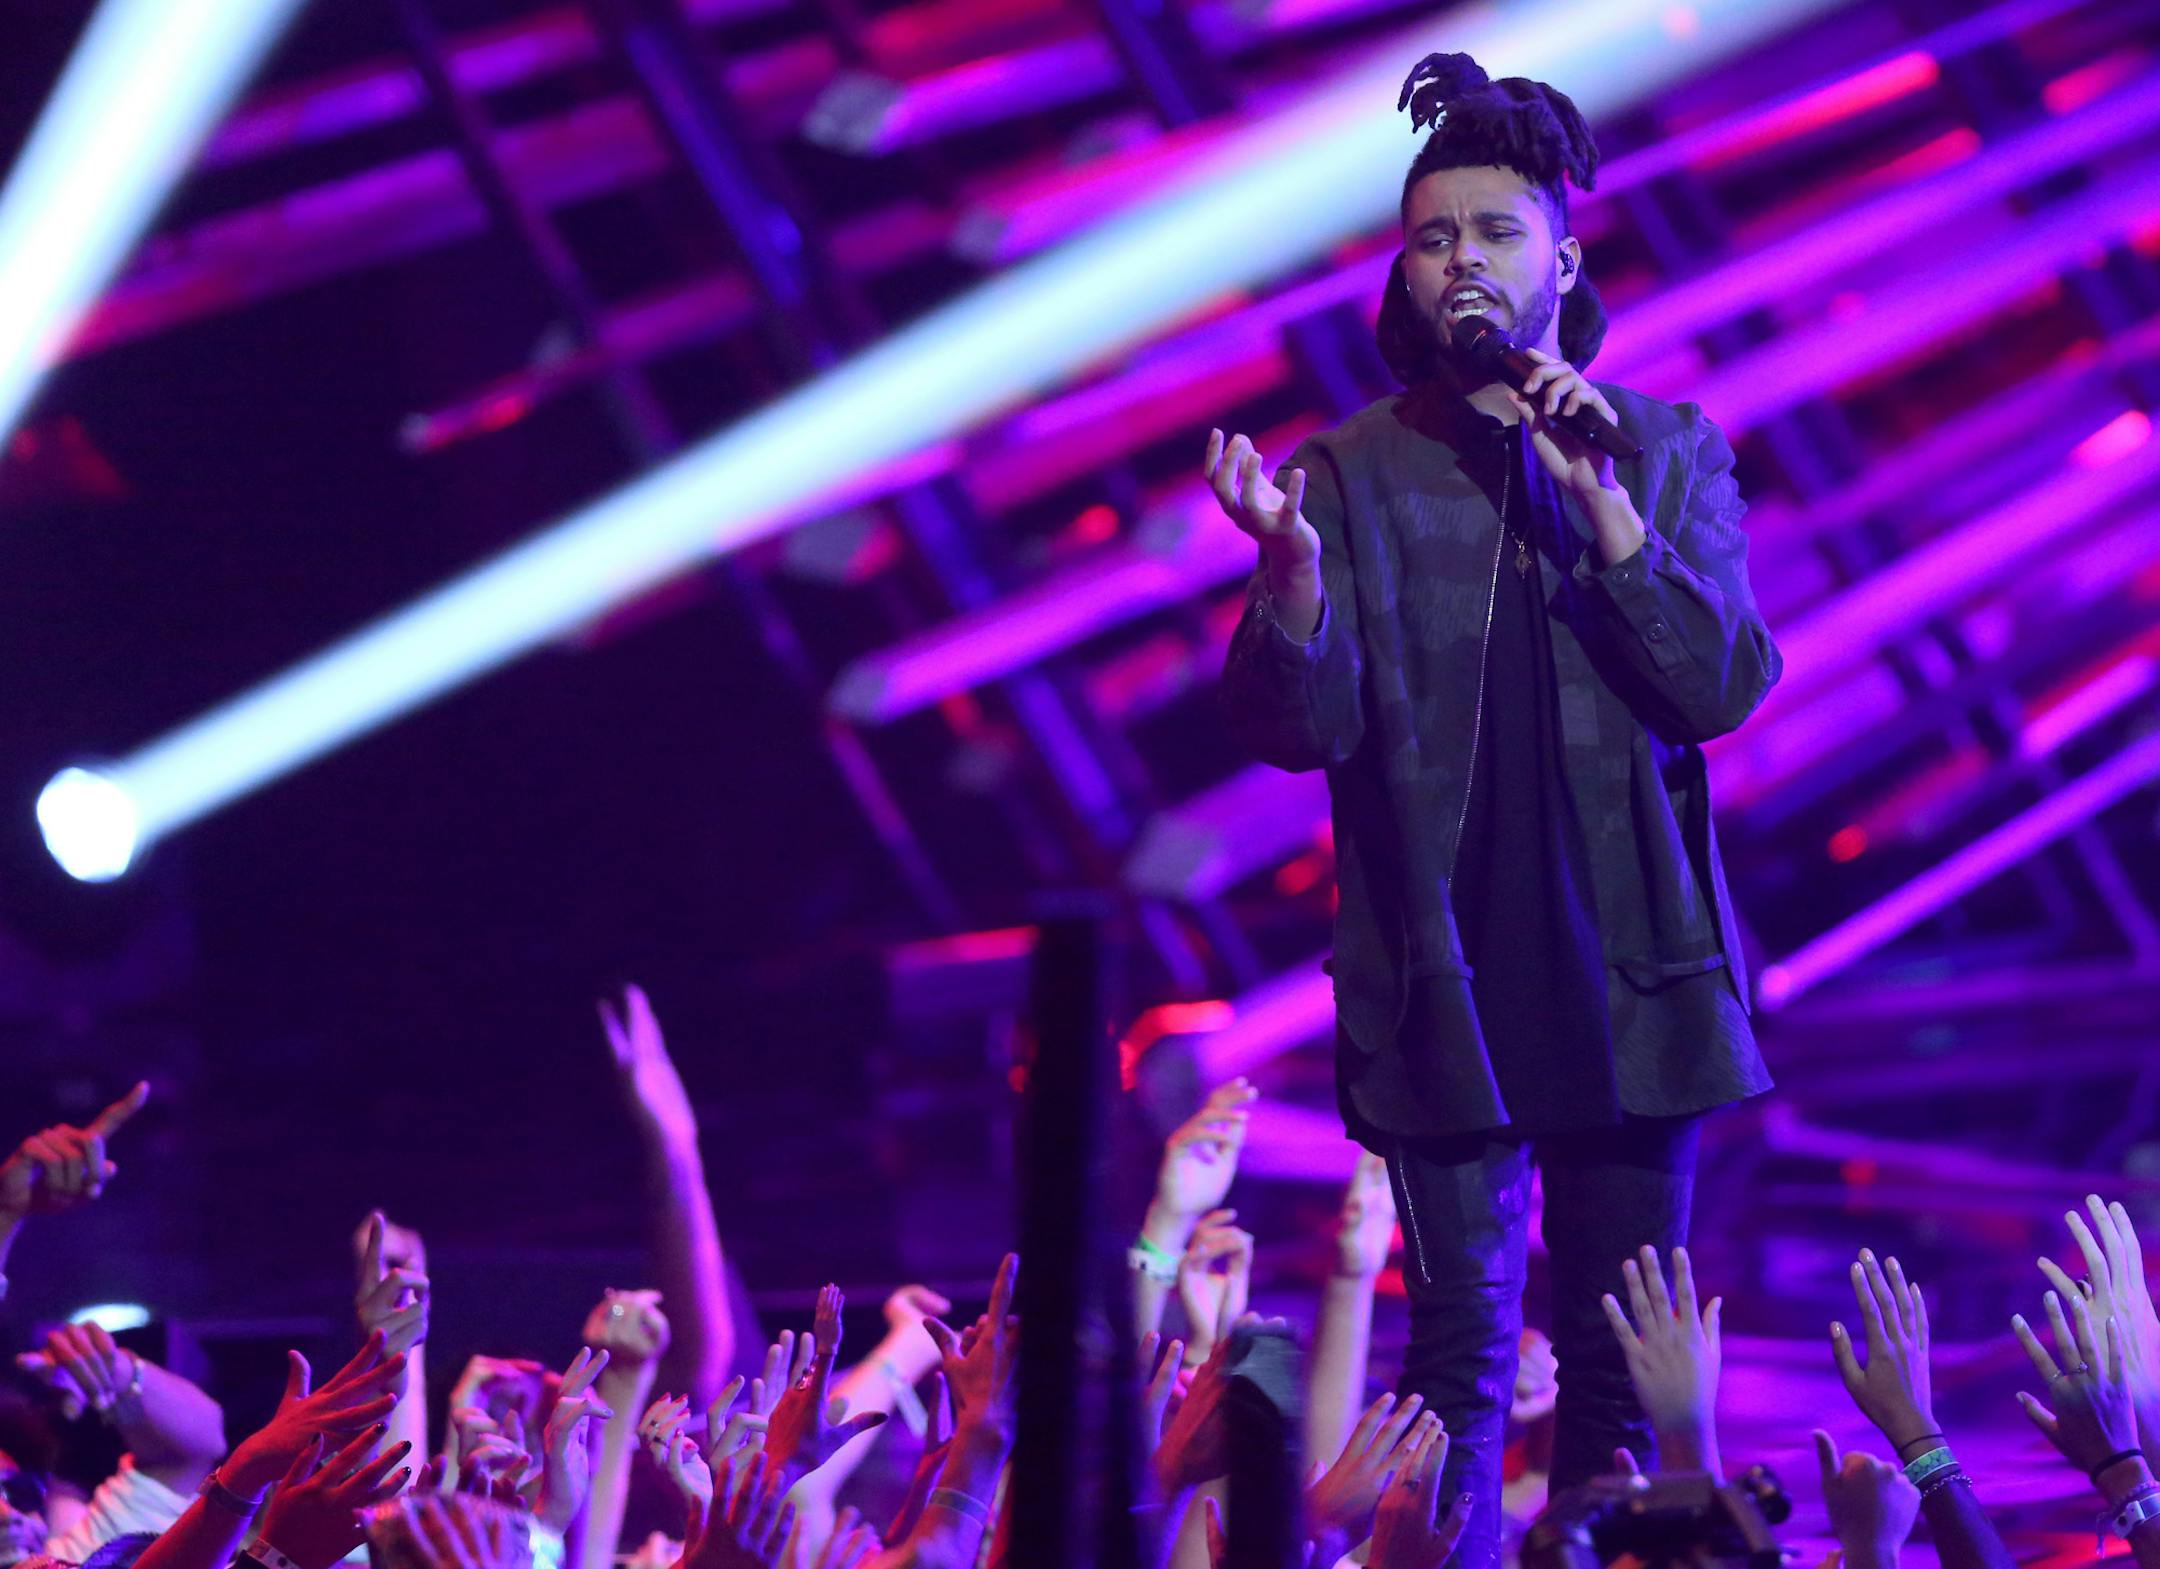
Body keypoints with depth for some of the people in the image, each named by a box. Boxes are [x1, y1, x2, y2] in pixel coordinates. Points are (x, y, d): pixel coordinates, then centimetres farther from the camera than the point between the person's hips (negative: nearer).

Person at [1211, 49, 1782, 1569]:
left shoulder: (1669, 452, 5)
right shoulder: (1352, 472, 2)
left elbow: (1721, 686, -6)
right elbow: (1304, 727, -6)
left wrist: (1602, 507, -17)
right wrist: (1292, 567, -25)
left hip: (1632, 964, 1)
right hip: (1445, 972, -1)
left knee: (1621, 1356, 6)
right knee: (1462, 1352, -1)